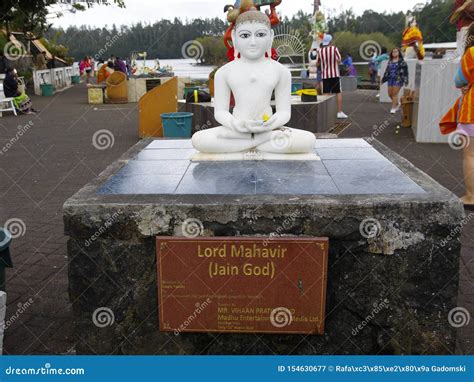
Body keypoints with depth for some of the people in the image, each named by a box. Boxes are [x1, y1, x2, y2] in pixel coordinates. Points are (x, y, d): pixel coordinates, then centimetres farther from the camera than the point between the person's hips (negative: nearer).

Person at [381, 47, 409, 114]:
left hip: (398, 80, -6)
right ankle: (397, 103, 32)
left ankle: (393, 108, -2)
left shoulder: (402, 62, -4)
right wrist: (383, 79, 20)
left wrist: (406, 81, -13)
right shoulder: (390, 62, 14)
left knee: (395, 94, -9)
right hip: (390, 79, 6)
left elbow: (405, 72, -7)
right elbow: (387, 71, 21)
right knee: (390, 94, 7)